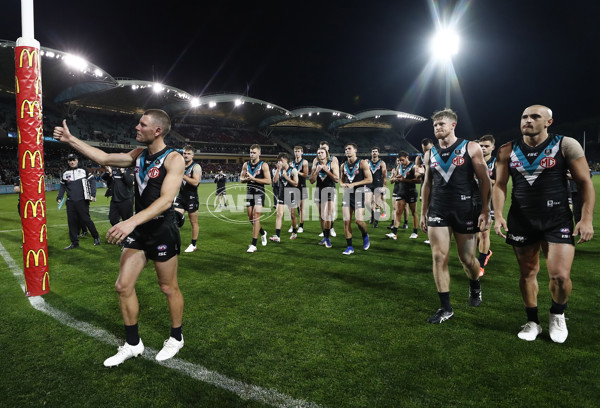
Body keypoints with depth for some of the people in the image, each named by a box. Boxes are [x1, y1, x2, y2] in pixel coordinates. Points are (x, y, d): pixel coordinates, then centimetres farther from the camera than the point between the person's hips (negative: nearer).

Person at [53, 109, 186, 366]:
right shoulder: (139, 154, 8)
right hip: (138, 230, 7)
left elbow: (166, 200, -27)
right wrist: (70, 140, 14)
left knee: (168, 288, 7)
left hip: (162, 231, -7)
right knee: (123, 286, 7)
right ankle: (132, 345, 25)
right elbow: (104, 158, 18)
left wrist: (131, 222, -36)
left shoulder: (173, 159, -15)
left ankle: (176, 338, 30)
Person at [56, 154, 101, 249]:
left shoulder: (84, 171, 2)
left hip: (82, 201, -4)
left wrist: (92, 195, -9)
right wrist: (59, 198, 8)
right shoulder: (65, 174, 12)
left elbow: (92, 182, 0)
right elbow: (62, 187, 18)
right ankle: (74, 242, 12)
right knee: (71, 221, 4)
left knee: (86, 219, -5)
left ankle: (96, 237, 11)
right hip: (70, 202, 4)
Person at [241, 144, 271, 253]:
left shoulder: (263, 165, -6)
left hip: (259, 193, -5)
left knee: (256, 217, -11)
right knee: (250, 218, 10)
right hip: (249, 192, 6)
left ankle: (253, 244, -7)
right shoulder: (246, 164, 10)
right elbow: (241, 178, 14)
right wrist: (247, 179, -9)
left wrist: (254, 178, -19)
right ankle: (262, 233, 37)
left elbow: (268, 181, -13)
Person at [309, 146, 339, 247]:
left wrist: (327, 170, -14)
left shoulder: (332, 165, 0)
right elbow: (312, 181, 5)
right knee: (321, 216, 7)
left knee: (328, 214, -13)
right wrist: (317, 171, -8)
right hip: (319, 190, 4)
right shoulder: (315, 166, 11)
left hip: (329, 190, -4)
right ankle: (325, 237, 16)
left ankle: (327, 237, -9)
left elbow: (337, 179, -9)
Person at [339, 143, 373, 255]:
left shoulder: (362, 163, -4)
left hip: (359, 193, -4)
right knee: (346, 221, -2)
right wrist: (342, 184, -3)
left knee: (359, 220, -13)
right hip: (347, 194, 5)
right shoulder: (343, 166, 11)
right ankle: (349, 247, 7)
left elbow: (369, 179, -9)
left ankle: (365, 236, 20)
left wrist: (353, 184, -15)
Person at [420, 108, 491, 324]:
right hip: (438, 212, 3)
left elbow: (484, 180, -4)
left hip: (465, 211, -2)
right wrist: (423, 213, 11)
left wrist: (485, 211, -11)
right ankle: (445, 308, 5)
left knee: (467, 258, 8)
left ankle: (475, 287, 42)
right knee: (439, 257, -5)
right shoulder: (430, 154, 9)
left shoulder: (471, 148, -2)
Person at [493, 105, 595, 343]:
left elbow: (585, 183, -3)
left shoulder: (565, 146, -4)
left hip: (558, 221, -2)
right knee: (527, 273, 10)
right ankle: (532, 322, 28)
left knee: (560, 275, -9)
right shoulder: (507, 151, 3)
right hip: (521, 221, 2)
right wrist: (498, 215, -6)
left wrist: (587, 219, -10)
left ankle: (557, 315, 22)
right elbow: (500, 185, 6)